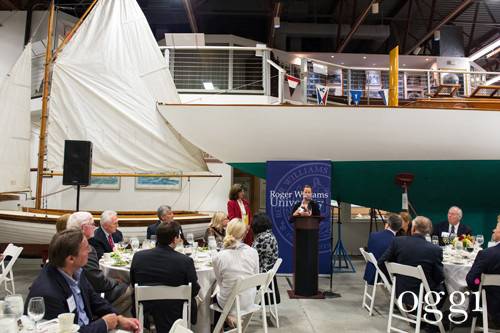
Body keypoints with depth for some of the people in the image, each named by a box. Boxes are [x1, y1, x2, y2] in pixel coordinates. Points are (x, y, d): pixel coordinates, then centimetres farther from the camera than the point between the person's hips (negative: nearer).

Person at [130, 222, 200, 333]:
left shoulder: (138, 256, -11)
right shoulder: (186, 261, -21)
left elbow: (133, 284, 5)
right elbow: (195, 290, -8)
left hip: (144, 312, 4)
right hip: (175, 315, -3)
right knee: (192, 301, 26)